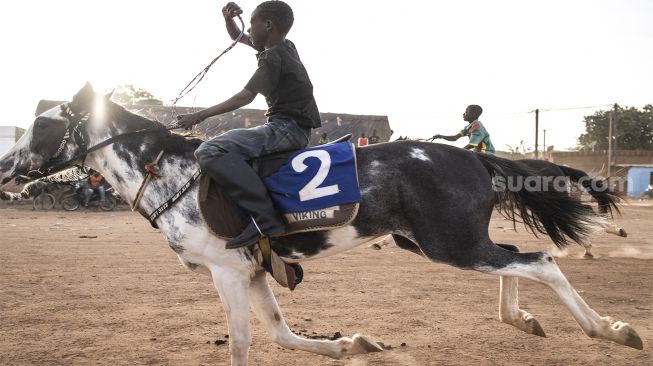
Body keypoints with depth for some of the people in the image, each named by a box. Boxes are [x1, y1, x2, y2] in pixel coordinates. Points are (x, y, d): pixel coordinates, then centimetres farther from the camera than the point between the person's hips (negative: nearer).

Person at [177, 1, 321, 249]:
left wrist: (202, 115, -14)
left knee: (210, 151, -23)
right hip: (296, 129, 10)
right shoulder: (286, 47, 18)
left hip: (287, 127, -10)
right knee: (228, 143, 29)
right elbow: (237, 37, 28)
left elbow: (246, 96, -18)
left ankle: (264, 216, -31)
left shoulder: (272, 56, -11)